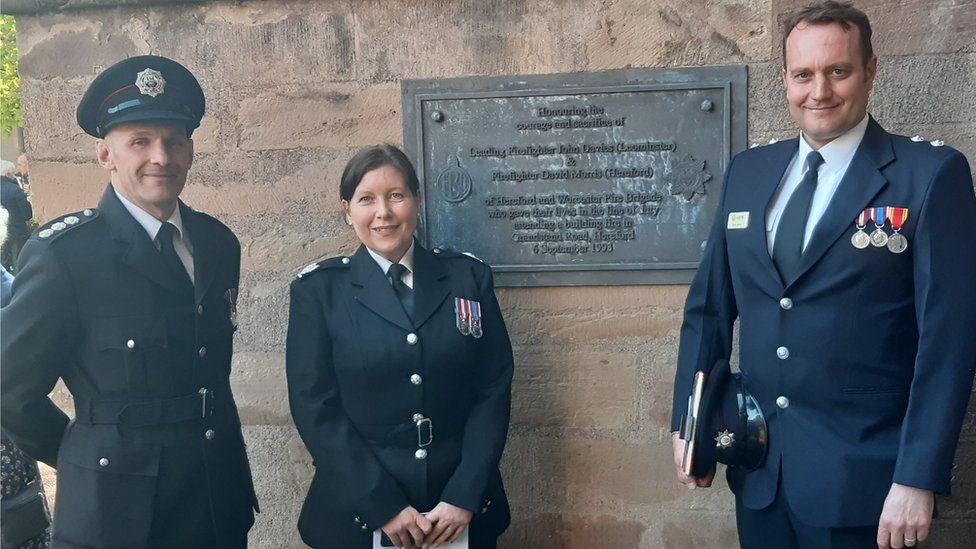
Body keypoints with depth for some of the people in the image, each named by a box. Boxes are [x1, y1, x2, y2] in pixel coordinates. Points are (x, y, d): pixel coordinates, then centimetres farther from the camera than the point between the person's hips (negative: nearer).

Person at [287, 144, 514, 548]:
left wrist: (464, 498, -10)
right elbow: (314, 405, -7)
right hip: (358, 514, -1)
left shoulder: (469, 277, 1)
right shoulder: (318, 290, -3)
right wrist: (384, 506, -13)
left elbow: (494, 388, -2)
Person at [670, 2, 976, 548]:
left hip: (862, 481, -4)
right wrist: (688, 422, 5)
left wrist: (918, 480, -14)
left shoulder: (932, 173, -8)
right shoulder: (748, 171, 6)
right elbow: (709, 305, 9)